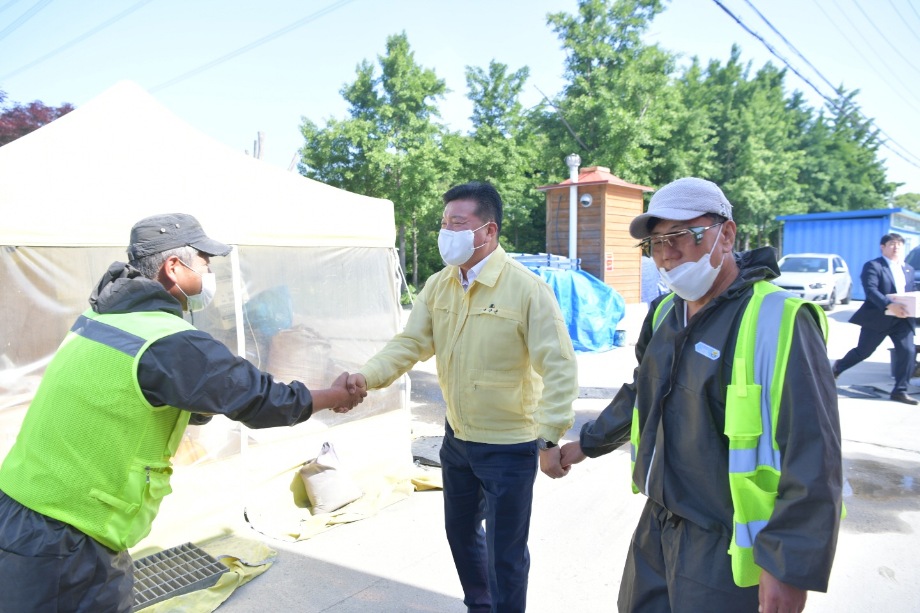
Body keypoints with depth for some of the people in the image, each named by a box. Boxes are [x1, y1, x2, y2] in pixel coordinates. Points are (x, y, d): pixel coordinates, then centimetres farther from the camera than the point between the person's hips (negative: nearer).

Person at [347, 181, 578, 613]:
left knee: (504, 556, 8)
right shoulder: (438, 286, -1)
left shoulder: (527, 289, -19)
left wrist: (551, 439, -25)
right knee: (460, 531, 26)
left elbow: (559, 367, -20)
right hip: (457, 436, 7)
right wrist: (367, 376, -22)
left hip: (510, 447, -6)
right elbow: (411, 343, -4)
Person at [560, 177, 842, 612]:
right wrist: (588, 443, 26)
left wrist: (790, 567, -22)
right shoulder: (664, 314, 4)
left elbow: (813, 457, -22)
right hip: (657, 528, 7)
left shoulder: (778, 321, -21)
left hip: (727, 549, -7)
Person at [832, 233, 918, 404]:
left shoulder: (909, 270, 16)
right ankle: (838, 367, 33)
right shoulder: (873, 266, -7)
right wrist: (889, 305, -35)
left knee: (908, 351, -7)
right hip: (878, 318, -5)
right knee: (863, 351, 5)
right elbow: (871, 290, -21)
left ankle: (900, 391, 3)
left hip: (902, 318, 6)